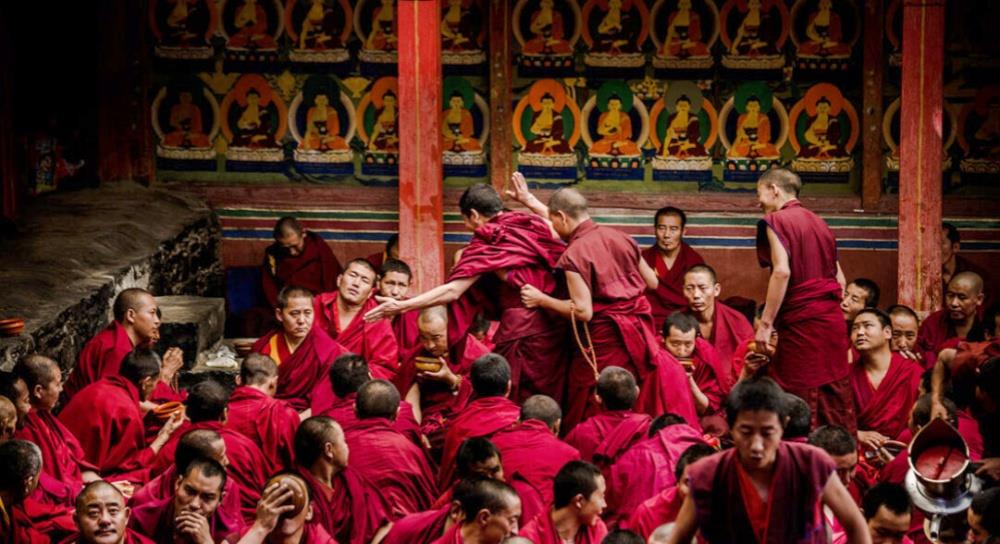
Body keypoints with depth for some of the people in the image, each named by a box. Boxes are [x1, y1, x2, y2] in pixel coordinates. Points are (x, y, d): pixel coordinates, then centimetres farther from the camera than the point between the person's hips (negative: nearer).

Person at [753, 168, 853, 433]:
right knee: (836, 398, 8)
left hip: (801, 321, -7)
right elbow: (840, 279, 17)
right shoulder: (819, 223, 17)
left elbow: (782, 272, -17)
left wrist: (765, 324, -16)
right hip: (833, 320, 7)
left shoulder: (776, 221, -5)